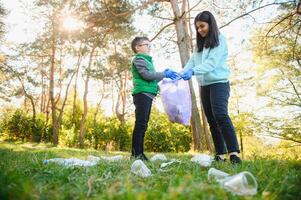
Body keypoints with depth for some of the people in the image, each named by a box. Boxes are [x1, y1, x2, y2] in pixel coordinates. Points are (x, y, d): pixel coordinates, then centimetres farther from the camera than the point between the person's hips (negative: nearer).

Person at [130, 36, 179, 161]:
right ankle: (136, 153, -13)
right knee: (140, 123, -13)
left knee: (143, 124, 6)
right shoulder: (138, 59, -1)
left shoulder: (147, 60, 29)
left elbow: (151, 78, 26)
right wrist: (164, 74, -9)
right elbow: (146, 75, -14)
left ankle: (139, 153, 9)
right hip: (142, 94, -9)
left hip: (147, 95, 10)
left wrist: (163, 75, 13)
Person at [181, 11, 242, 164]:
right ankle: (220, 154, 7)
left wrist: (193, 71, -30)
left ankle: (234, 152, -19)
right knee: (211, 120, 4)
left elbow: (212, 63, -17)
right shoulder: (200, 44, 17)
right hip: (204, 86, 7)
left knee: (220, 115, -21)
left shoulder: (219, 40, -3)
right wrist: (182, 74, -10)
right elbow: (192, 61, 8)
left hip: (219, 83, -7)